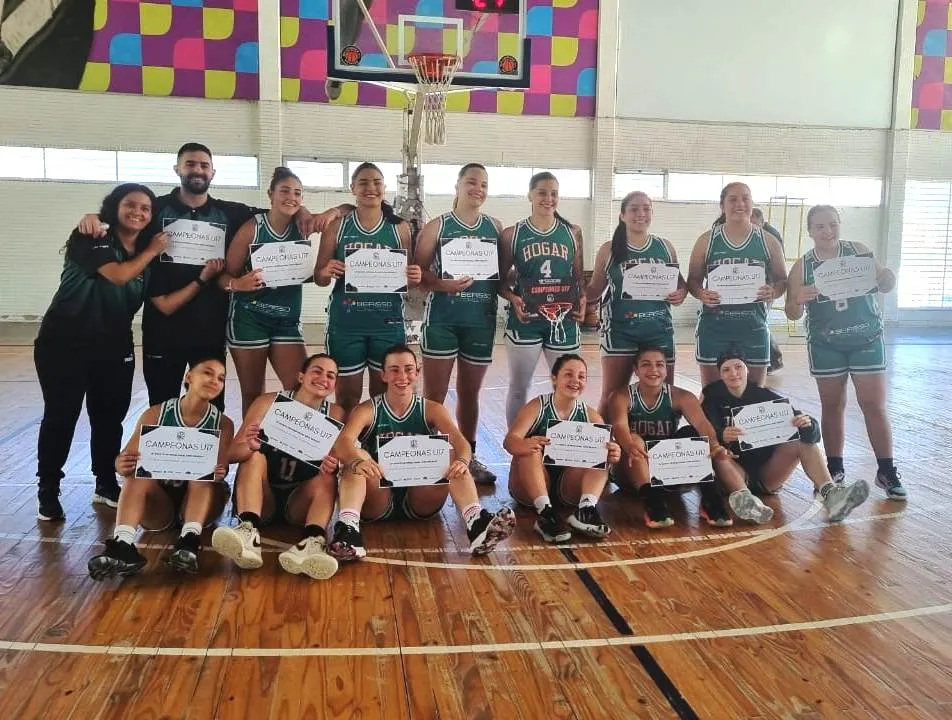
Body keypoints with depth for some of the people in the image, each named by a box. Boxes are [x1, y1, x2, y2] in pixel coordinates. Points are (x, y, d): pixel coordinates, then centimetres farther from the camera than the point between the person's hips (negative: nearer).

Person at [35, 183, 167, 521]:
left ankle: (106, 484, 24)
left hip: (114, 347, 5)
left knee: (109, 417, 11)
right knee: (61, 416, 0)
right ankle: (48, 491, 11)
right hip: (65, 343, -5)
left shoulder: (145, 252, 10)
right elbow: (118, 275, -23)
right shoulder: (93, 237, -8)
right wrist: (152, 252, -9)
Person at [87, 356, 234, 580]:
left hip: (202, 500, 0)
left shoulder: (223, 424, 0)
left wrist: (218, 473, -37)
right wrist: (123, 466, -29)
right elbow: (125, 459, -4)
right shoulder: (155, 414, 0)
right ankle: (123, 545, -50)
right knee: (136, 474, -28)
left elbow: (221, 470, -12)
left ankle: (190, 540, -50)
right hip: (158, 502, 1)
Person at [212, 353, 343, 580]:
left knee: (326, 478, -24)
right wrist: (248, 446, -33)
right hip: (260, 499, -1)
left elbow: (337, 464, -8)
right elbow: (232, 453, -10)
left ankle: (312, 542, -50)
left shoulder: (335, 414, -2)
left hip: (300, 504, 1)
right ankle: (248, 532, -47)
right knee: (255, 457, -24)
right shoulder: (269, 402, -7)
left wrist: (333, 467, -32)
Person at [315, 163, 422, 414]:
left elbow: (409, 277, 12)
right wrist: (327, 273, -15)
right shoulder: (336, 227, 3)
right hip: (345, 324, -1)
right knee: (347, 398, 6)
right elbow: (319, 278, 7)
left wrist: (414, 278, -10)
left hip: (388, 323, 1)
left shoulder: (400, 228, 5)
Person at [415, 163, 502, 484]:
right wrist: (443, 284, -21)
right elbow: (418, 272, -6)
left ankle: (468, 456, 24)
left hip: (482, 319, 4)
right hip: (442, 319, -3)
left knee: (470, 392, 13)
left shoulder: (496, 227, 10)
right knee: (434, 395, -2)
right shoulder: (437, 226, 0)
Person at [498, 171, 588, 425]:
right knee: (518, 388, 7)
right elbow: (501, 279, 4)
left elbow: (579, 276, 12)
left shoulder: (572, 233, 8)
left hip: (564, 321, 2)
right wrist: (513, 298, -15)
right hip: (524, 321, -2)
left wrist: (582, 300, -6)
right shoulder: (513, 233, 1)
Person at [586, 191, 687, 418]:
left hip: (659, 330, 2)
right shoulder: (609, 250, 2)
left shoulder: (665, 247, 7)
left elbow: (680, 281, 19)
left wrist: (682, 292, -3)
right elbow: (594, 290, 8)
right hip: (620, 330, -2)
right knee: (612, 395, 0)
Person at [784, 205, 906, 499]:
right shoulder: (802, 267, -5)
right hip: (825, 345, 0)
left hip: (867, 339, 0)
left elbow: (884, 286, 5)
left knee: (874, 406, 1)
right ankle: (835, 468, 19)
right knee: (832, 407, 7)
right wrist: (798, 300, -25)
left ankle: (887, 471, 11)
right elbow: (792, 314, -3)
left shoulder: (859, 251, -3)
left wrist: (887, 278, -19)